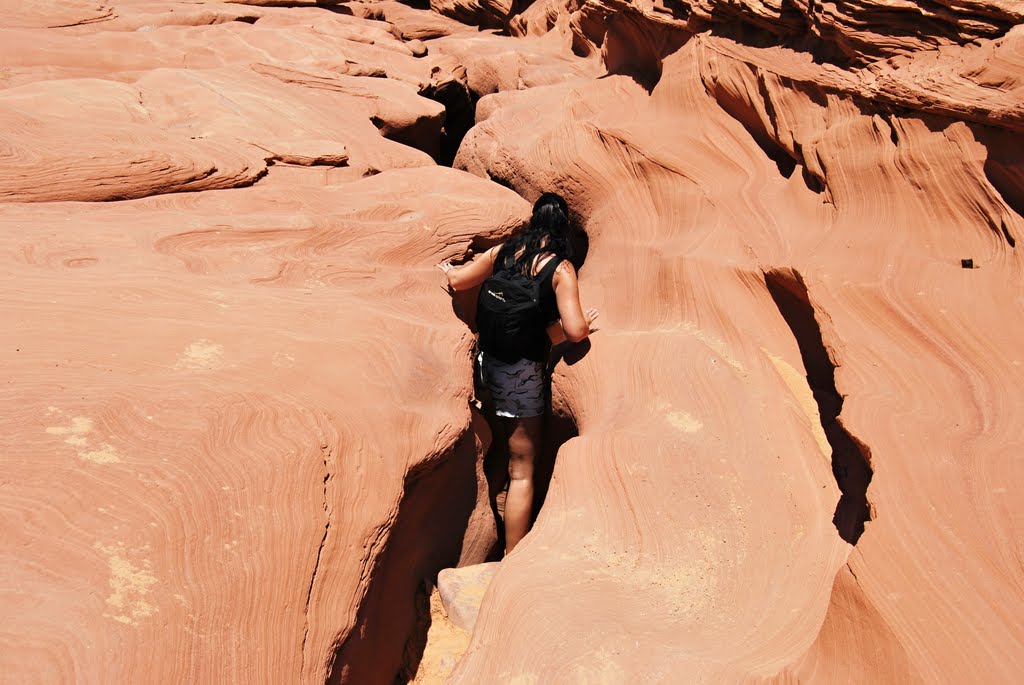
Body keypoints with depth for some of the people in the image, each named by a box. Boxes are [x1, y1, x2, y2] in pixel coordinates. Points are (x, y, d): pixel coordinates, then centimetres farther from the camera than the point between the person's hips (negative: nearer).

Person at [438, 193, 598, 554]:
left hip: (486, 360, 5)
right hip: (521, 371, -5)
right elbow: (574, 330, -17)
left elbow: (458, 280, 10)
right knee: (522, 471, 5)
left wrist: (446, 269, 32)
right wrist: (585, 324, 6)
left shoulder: (503, 250, 3)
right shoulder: (561, 268, -9)